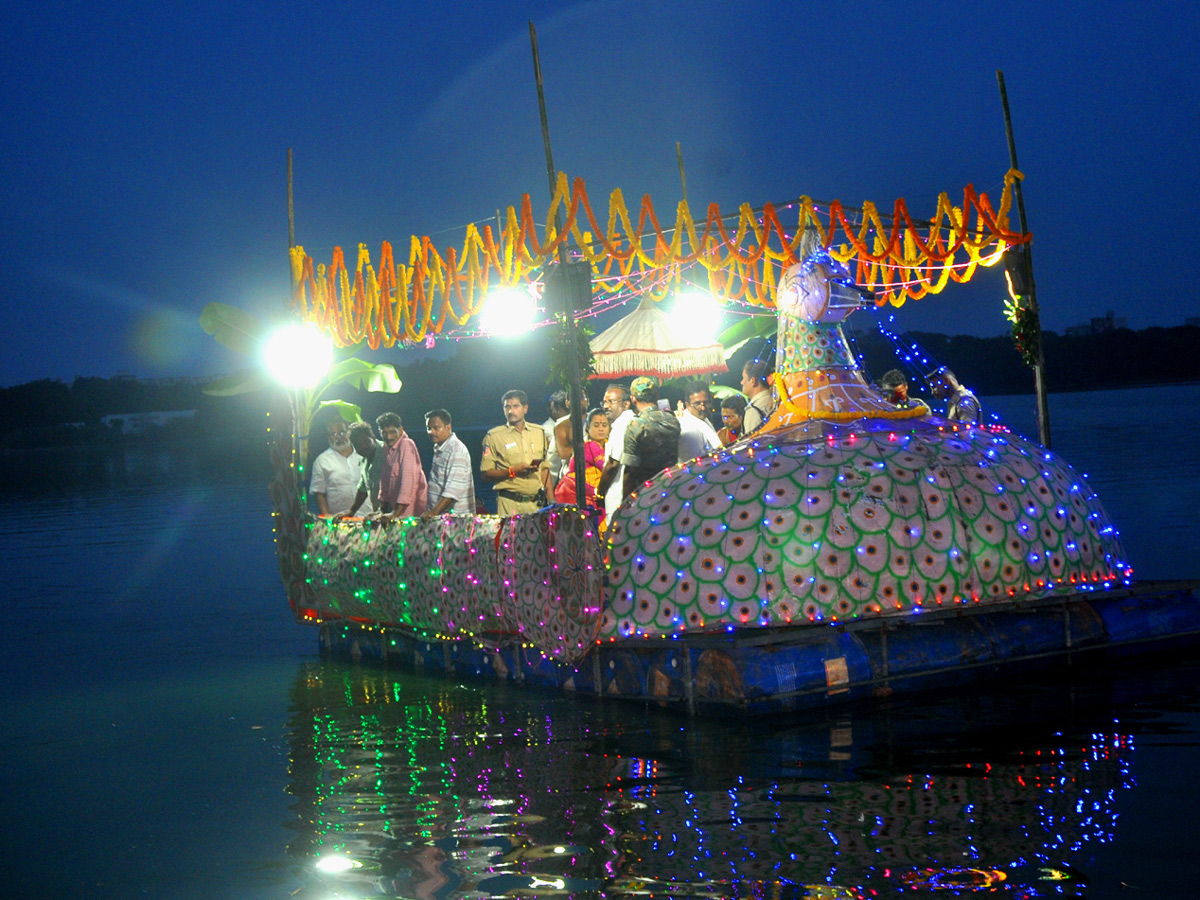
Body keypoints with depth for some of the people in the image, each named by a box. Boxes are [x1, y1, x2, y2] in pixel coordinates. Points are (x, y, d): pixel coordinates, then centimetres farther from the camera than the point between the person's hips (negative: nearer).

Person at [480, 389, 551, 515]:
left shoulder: (539, 432, 14)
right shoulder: (494, 436, 2)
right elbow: (485, 474, -2)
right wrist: (512, 471, -15)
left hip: (537, 503, 3)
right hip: (510, 504, -3)